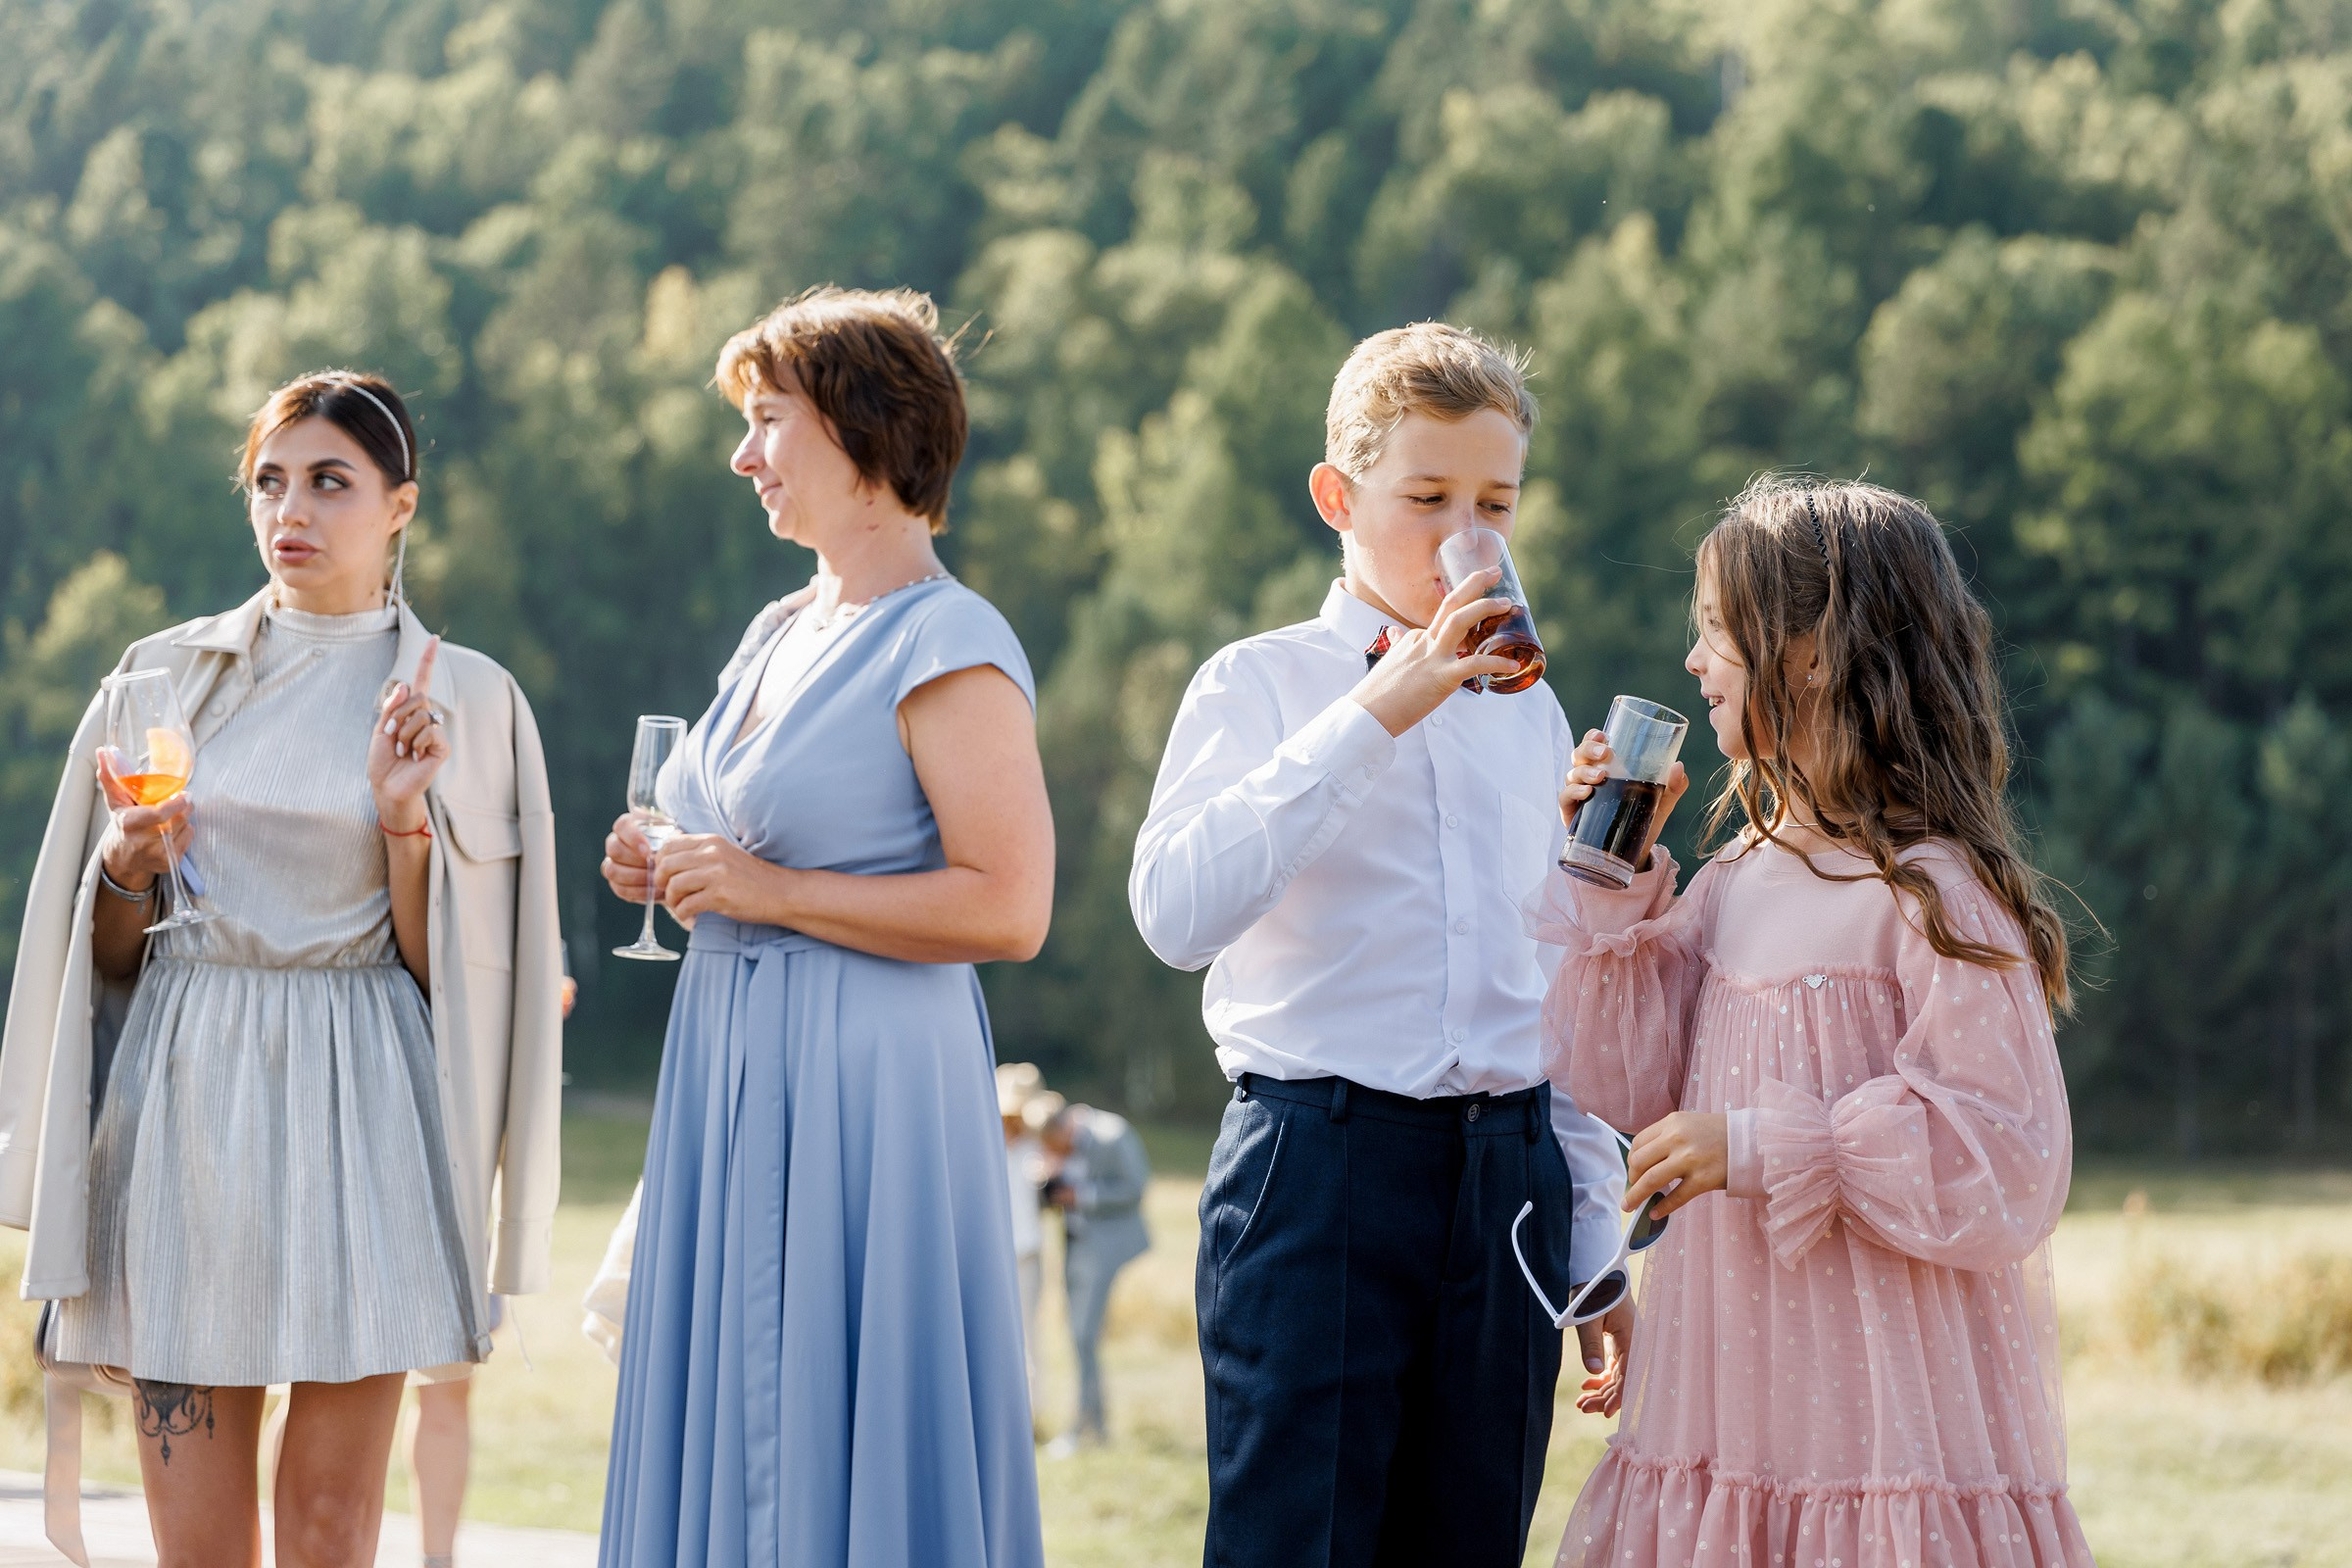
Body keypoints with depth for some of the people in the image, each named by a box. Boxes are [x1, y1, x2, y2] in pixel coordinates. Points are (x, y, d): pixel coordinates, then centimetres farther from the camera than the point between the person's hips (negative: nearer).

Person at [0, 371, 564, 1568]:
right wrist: (129, 865, -8)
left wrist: (407, 823, -12)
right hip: (183, 1096, 2)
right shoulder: (168, 674, 9)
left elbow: (442, 964, 2)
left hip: (355, 1108, -2)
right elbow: (106, 953, 13)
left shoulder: (463, 701, 4)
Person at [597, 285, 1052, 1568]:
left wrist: (770, 891, -17)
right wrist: (678, 875, 8)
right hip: (734, 1073, 9)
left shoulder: (946, 644, -12)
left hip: (865, 1082, -9)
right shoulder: (781, 633, 15)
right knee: (730, 1438, 10)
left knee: (842, 1444, -5)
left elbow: (1009, 907, -20)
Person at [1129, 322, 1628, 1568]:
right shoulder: (1260, 685, 1)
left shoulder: (1528, 712, 16)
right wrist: (1372, 715, -19)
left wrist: (1594, 1236, 17)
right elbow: (1177, 911, -18)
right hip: (1319, 1170, -5)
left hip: (1506, 1172, 5)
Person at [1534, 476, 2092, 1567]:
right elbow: (1630, 1086, 13)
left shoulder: (1933, 894, -13)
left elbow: (2007, 1160, -16)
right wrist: (1612, 881, 5)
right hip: (1732, 1377, 7)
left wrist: (1765, 1150, -19)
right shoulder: (1736, 882, 10)